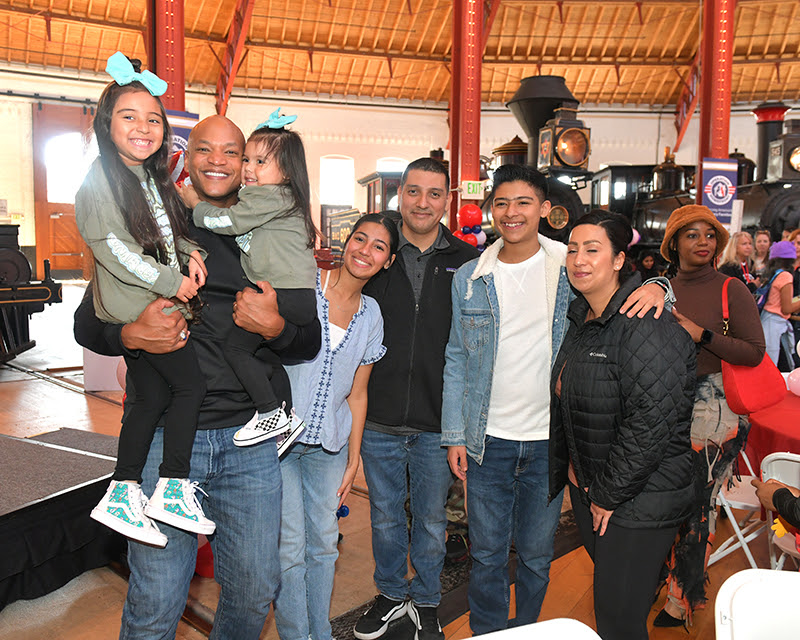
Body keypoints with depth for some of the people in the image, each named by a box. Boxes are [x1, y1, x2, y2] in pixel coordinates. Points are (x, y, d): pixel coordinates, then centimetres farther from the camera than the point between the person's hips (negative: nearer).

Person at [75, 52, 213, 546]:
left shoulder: (154, 177, 16)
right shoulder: (100, 177, -10)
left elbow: (169, 230, 24)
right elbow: (112, 248, -17)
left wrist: (190, 251, 2)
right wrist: (170, 282, -16)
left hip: (158, 304, 9)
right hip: (136, 307, -9)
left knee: (154, 397, 11)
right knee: (192, 385, -7)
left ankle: (123, 493, 19)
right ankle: (173, 491, 4)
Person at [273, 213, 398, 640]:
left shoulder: (371, 315, 8)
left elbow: (357, 393, 11)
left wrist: (353, 457, 12)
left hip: (329, 443, 4)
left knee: (324, 542, 12)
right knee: (290, 547, -1)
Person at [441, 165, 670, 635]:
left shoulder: (570, 267, -3)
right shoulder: (469, 279, 1)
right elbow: (457, 361, 4)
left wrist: (654, 287, -21)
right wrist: (454, 434, 0)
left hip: (549, 440, 0)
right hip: (488, 439, 1)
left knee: (536, 555, 16)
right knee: (487, 553, 13)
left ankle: (526, 631, 40)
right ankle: (486, 633, 36)